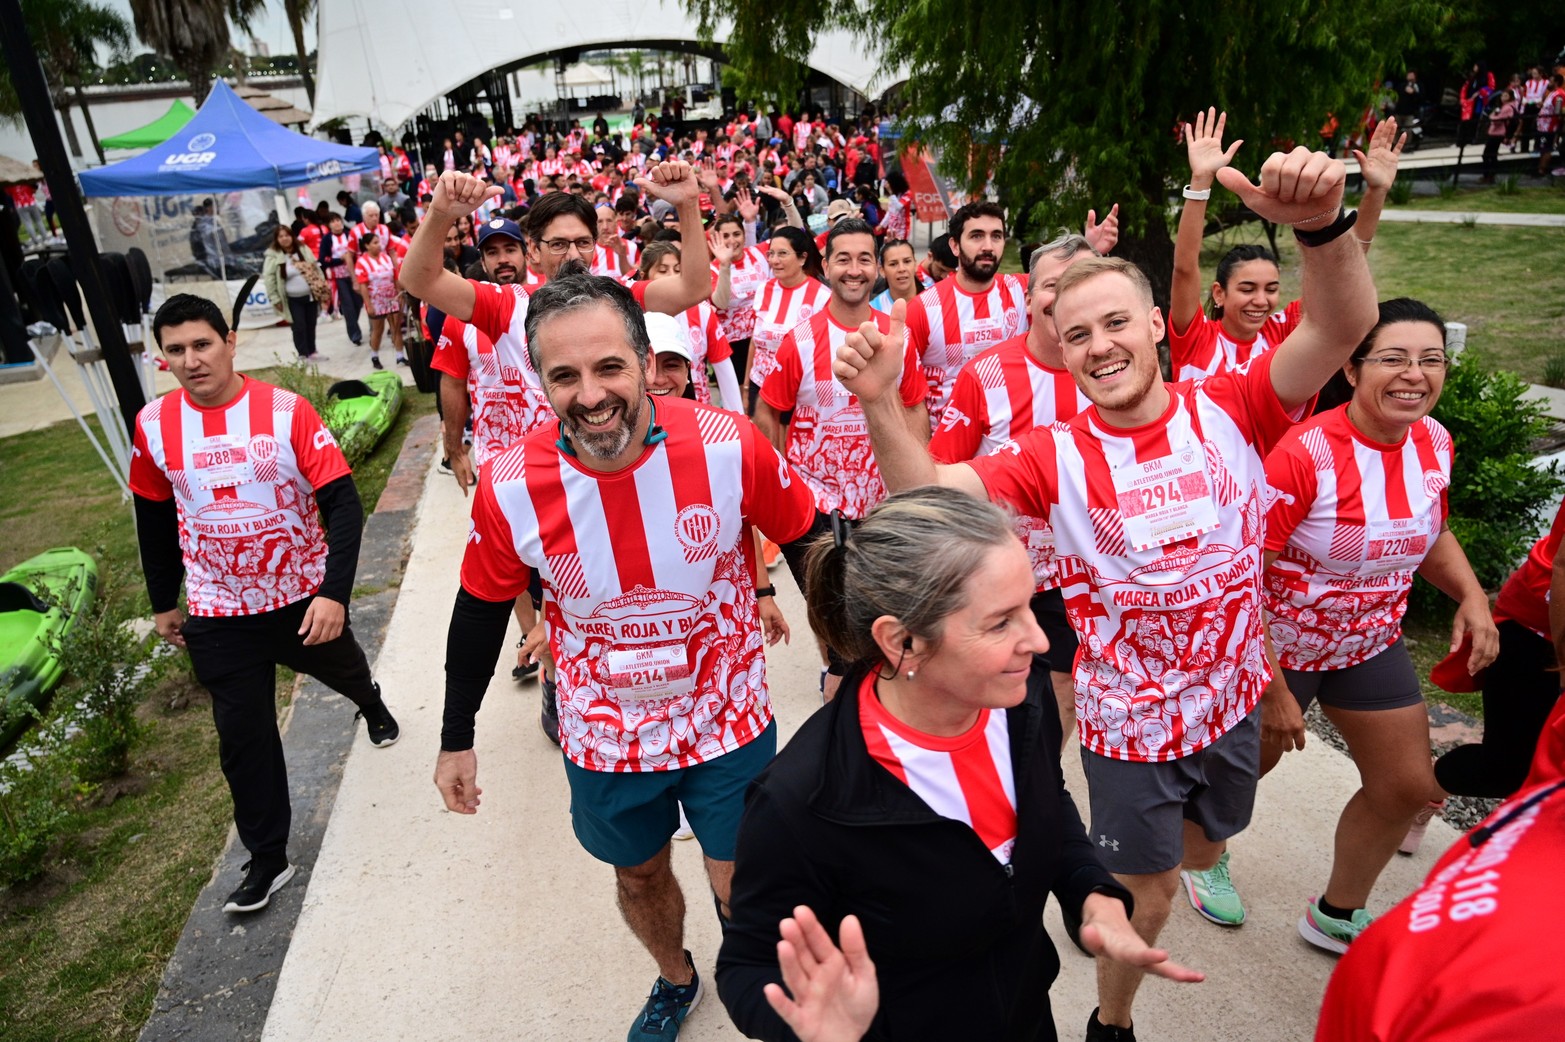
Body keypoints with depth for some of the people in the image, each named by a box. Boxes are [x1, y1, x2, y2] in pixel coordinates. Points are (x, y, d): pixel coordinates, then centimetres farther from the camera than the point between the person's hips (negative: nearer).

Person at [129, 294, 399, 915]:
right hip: (218, 614, 1)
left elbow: (342, 503, -19)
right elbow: (154, 519, 7)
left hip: (303, 596, -1)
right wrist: (163, 602, 13)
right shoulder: (154, 425, -6)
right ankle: (267, 857, 21)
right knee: (242, 735, 5)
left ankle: (371, 702, 62)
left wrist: (335, 593, -27)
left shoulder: (286, 411, -17)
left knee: (339, 666, 26)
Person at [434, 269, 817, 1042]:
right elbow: (481, 610, -2)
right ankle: (674, 979, 59)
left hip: (729, 722, -1)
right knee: (639, 875, 25)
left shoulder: (729, 446, -24)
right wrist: (456, 739, 7)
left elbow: (809, 540, -7)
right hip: (605, 737, 2)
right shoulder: (510, 486, -19)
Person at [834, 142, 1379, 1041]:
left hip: (1233, 699, 3)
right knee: (1145, 897, 14)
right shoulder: (1058, 457, -18)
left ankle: (1203, 857, 71)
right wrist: (881, 403, -42)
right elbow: (928, 493, -27)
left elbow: (1345, 326, -25)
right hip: (1128, 720, -3)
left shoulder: (1230, 412, -12)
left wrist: (1323, 225, -43)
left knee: (1211, 831, 32)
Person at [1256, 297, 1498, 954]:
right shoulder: (1302, 454, -28)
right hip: (1279, 646, -6)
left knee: (1410, 789, 14)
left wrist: (1471, 595, -5)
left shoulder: (1435, 442, -6)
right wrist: (1273, 691, -23)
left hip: (1373, 643, 7)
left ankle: (1336, 915, 38)